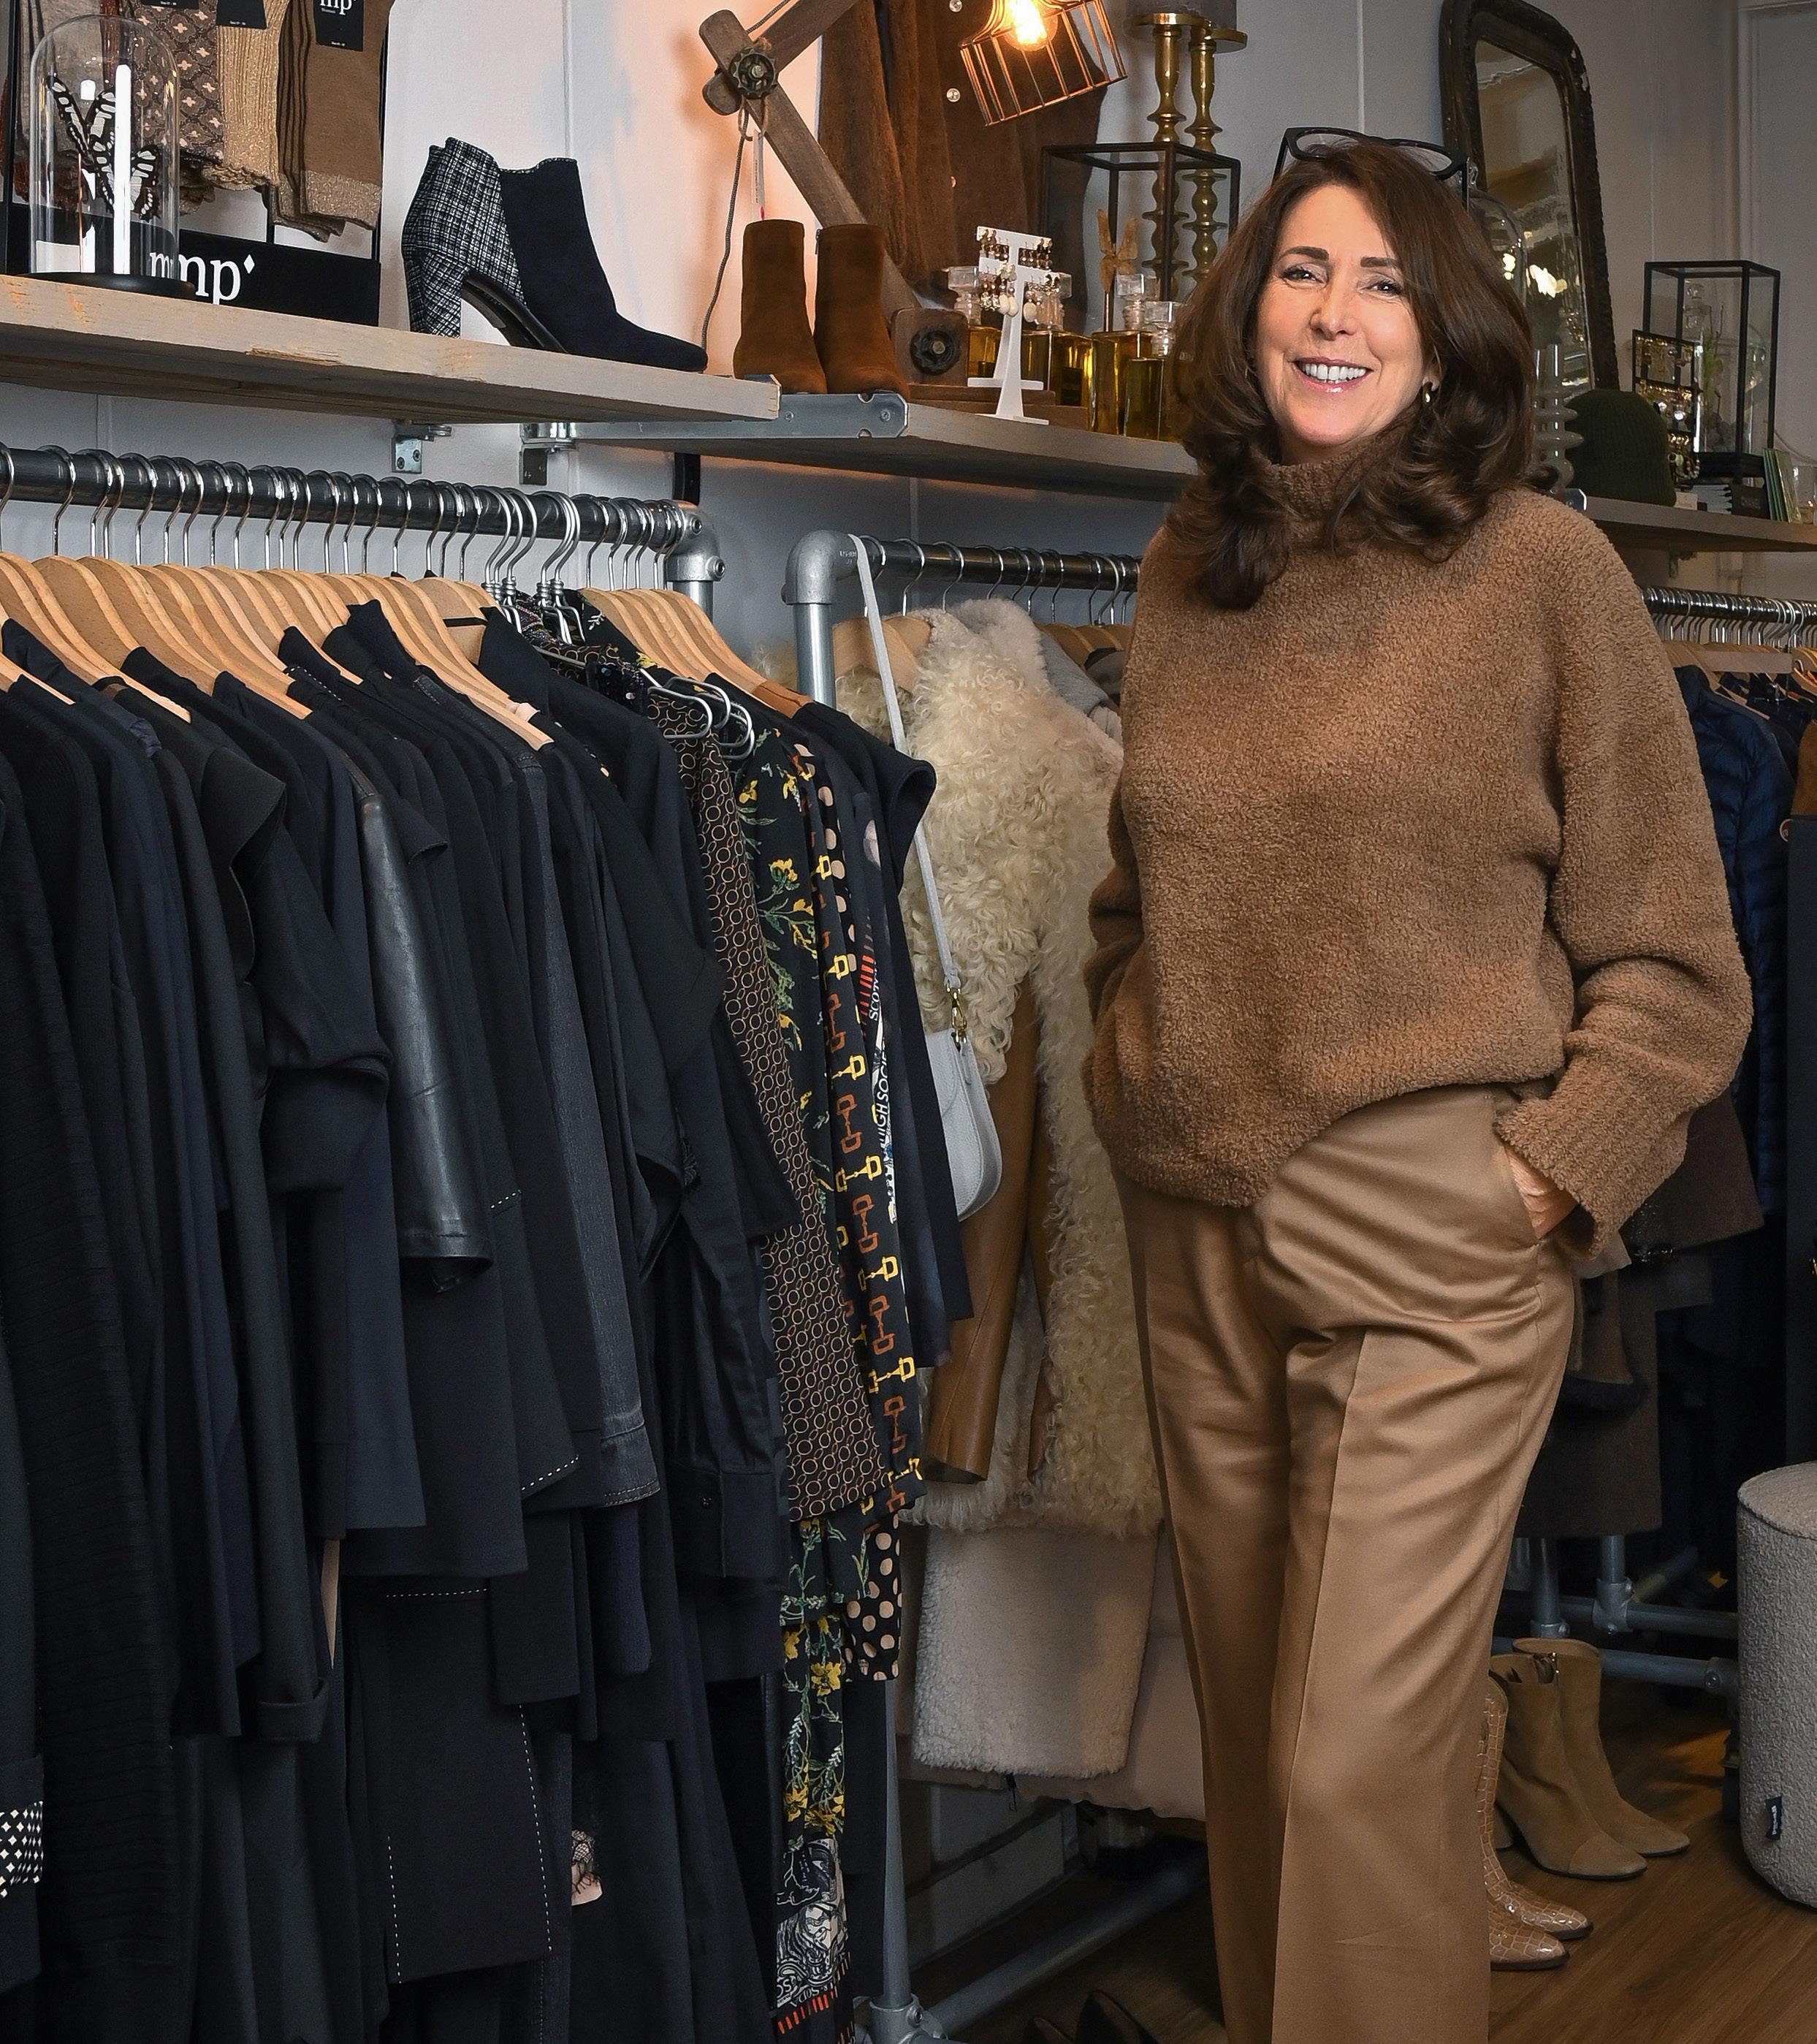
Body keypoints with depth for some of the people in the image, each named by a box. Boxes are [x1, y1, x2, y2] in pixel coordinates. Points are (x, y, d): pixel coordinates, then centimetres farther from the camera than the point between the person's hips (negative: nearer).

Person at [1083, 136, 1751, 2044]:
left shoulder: (1541, 564, -6)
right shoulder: (1190, 571, 9)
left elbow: (1672, 958, -4)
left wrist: (1550, 1174, -11)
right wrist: (1135, 1083, 10)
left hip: (1434, 1245, -5)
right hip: (1197, 1241, 5)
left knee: (1358, 1763, -6)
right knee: (1253, 1726, 16)